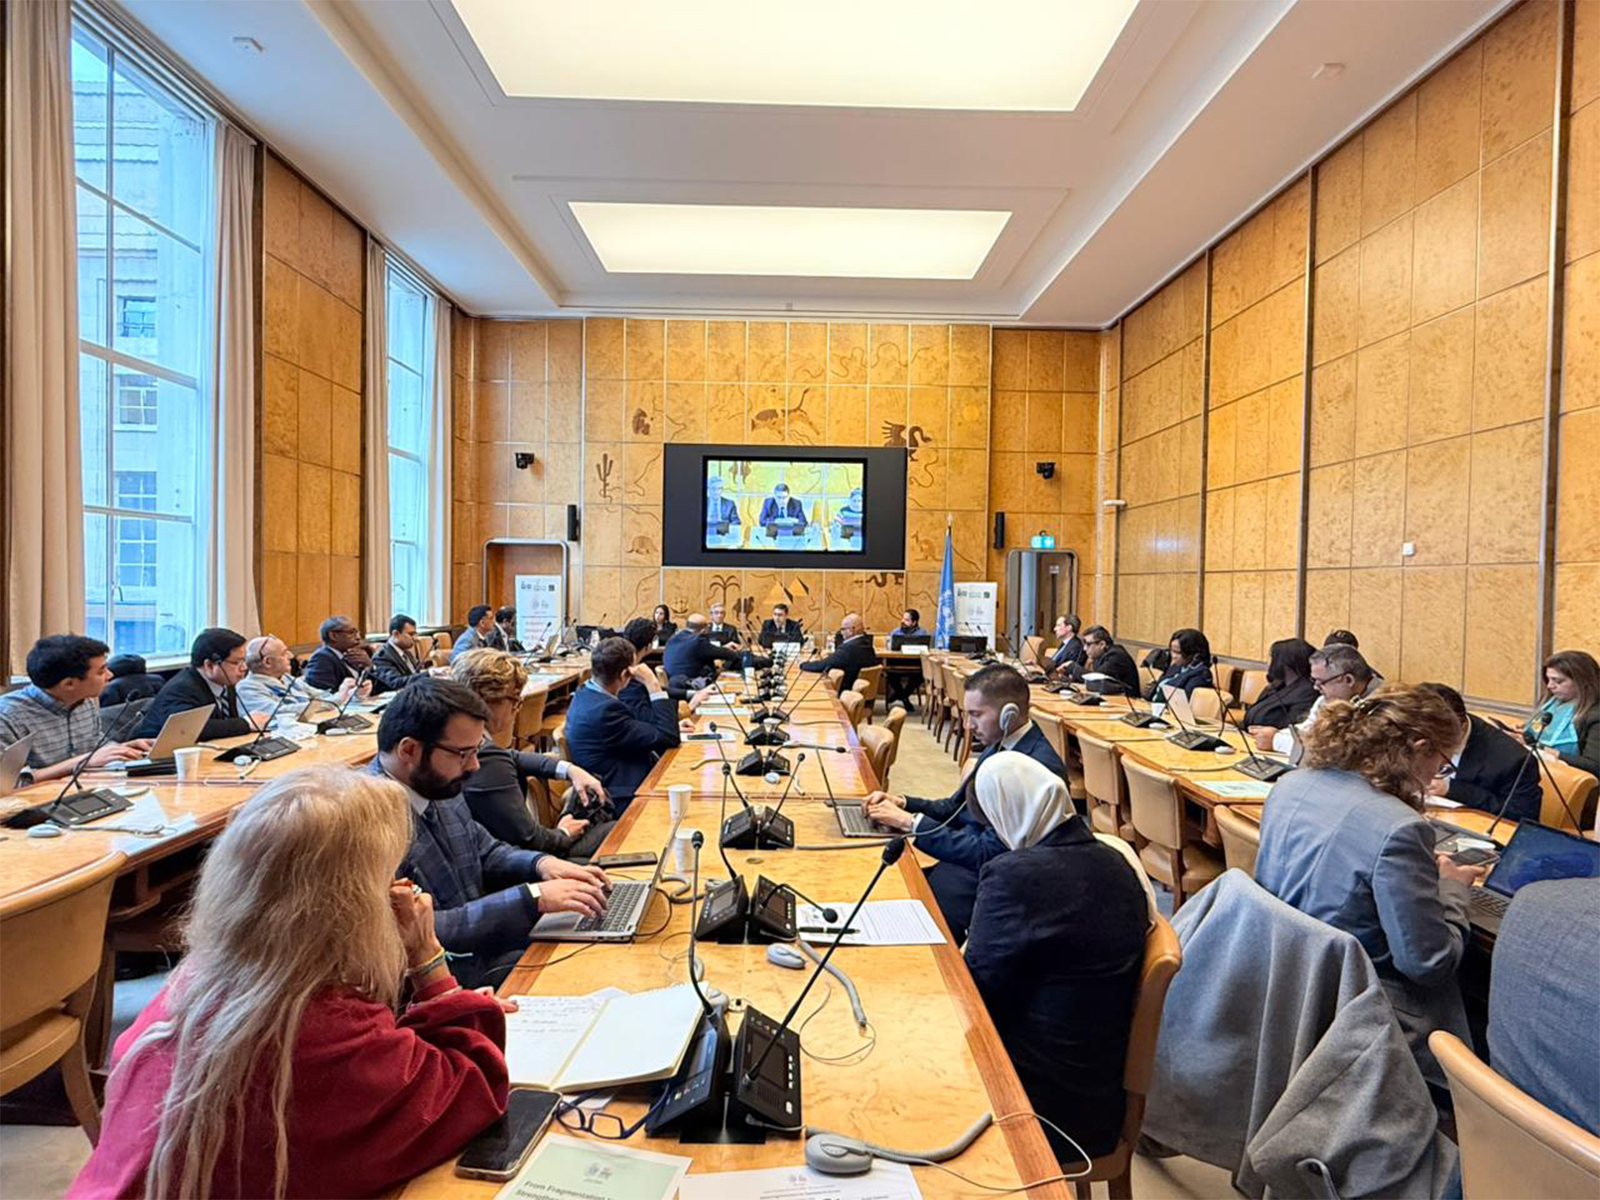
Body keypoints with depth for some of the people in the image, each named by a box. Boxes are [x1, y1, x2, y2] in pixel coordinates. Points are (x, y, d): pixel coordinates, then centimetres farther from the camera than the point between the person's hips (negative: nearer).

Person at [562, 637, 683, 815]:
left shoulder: (584, 695, 4)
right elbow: (668, 738, -21)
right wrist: (653, 685, -19)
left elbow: (637, 731, 15)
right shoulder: (604, 709, -25)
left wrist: (673, 726, 5)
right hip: (623, 800, -10)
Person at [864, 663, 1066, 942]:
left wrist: (911, 822, -20)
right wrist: (901, 803, -2)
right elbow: (955, 809, 16)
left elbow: (988, 854, -23)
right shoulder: (998, 747, 5)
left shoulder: (1040, 768, -23)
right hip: (964, 864, 8)